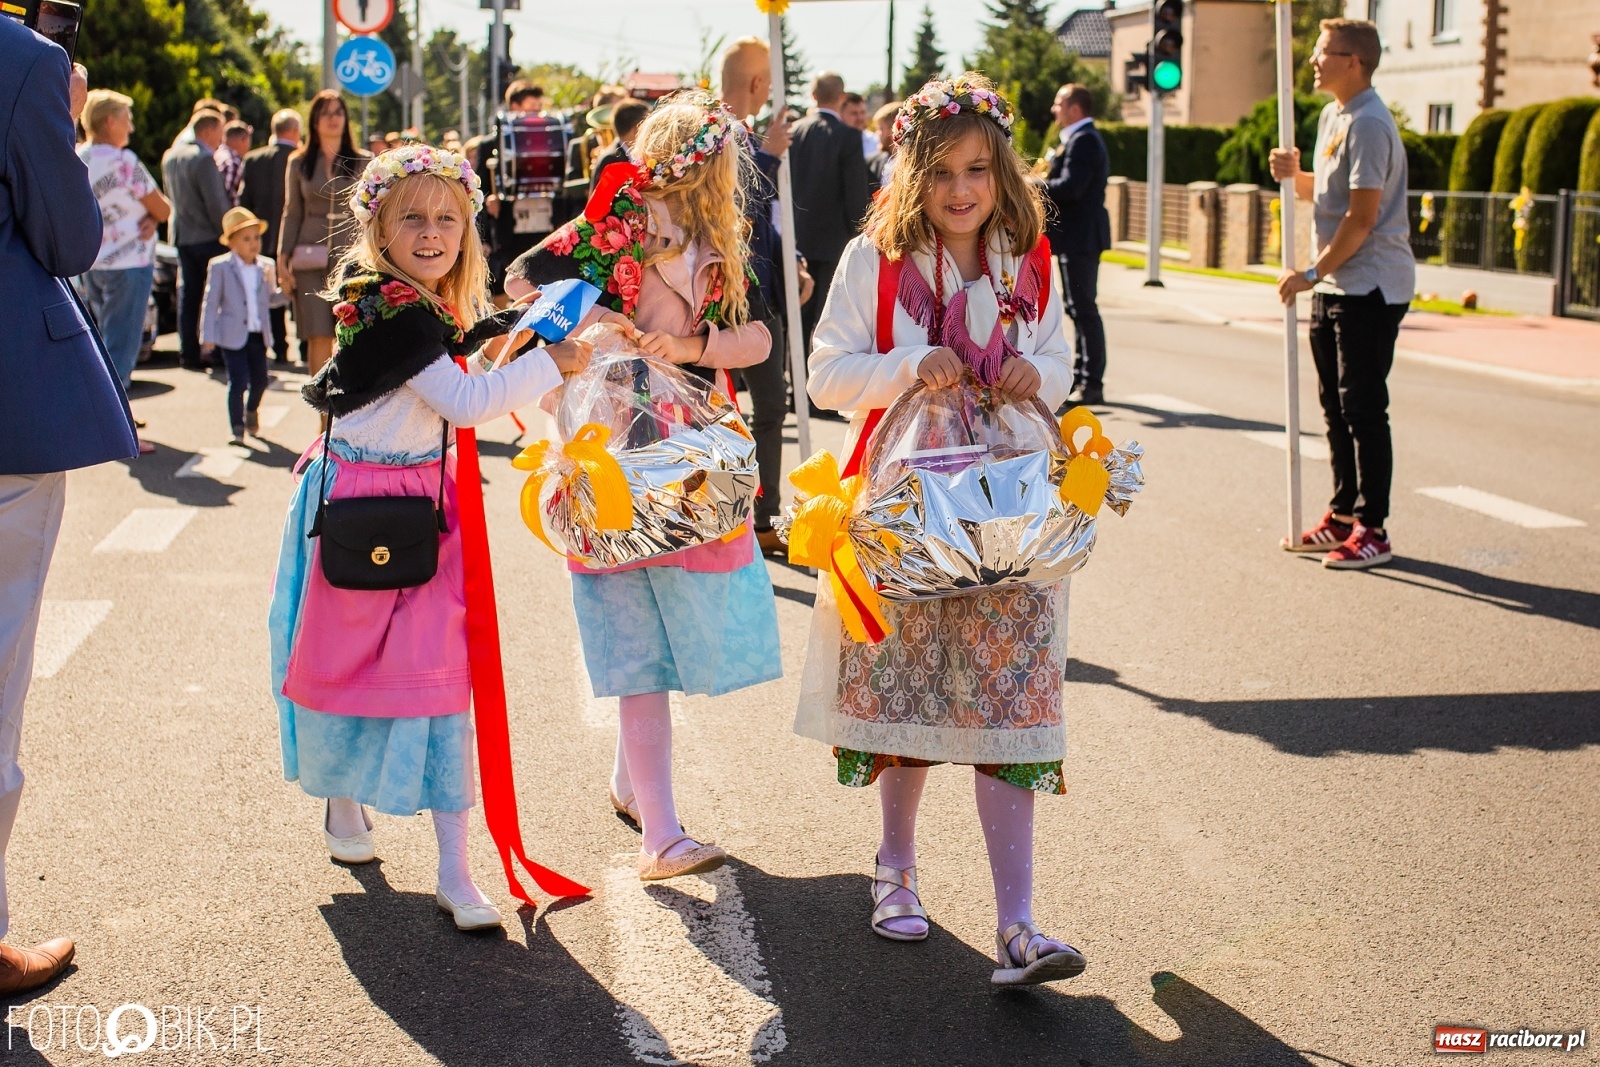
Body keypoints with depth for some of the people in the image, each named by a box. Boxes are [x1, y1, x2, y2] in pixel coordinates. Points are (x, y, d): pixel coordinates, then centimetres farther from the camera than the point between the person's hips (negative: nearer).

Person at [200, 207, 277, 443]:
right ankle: (237, 428, 1)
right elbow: (211, 303, -3)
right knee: (238, 381, -8)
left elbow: (269, 299, 10)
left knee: (260, 380, 11)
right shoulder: (219, 267, -4)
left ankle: (251, 411, 42)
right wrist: (207, 336, -7)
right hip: (233, 335, -4)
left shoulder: (265, 266, 6)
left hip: (258, 335, 4)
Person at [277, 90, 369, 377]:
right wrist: (282, 259, 4)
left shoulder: (363, 162, 7)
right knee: (318, 337, -3)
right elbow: (291, 213, 11)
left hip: (352, 257, -1)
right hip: (311, 260, 1)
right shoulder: (299, 163, 10)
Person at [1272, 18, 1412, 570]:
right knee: (1336, 406, 14)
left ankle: (1372, 531, 0)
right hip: (1334, 287, 10)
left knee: (1364, 410, -6)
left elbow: (1361, 218, -19)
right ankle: (1342, 516, 24)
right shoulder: (1332, 116, 14)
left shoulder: (1368, 125, -16)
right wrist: (1294, 174, 2)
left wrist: (1313, 273, -15)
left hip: (1370, 288, -10)